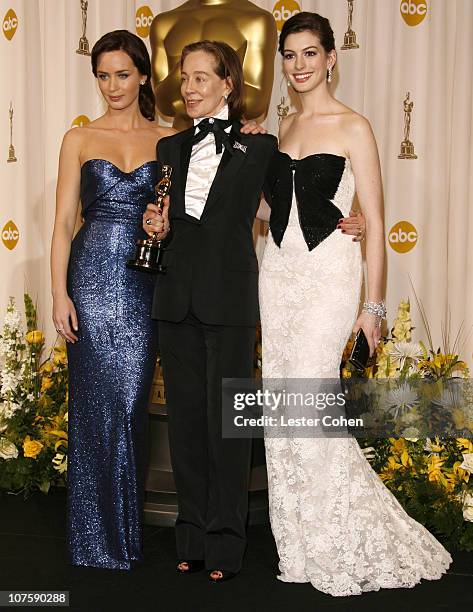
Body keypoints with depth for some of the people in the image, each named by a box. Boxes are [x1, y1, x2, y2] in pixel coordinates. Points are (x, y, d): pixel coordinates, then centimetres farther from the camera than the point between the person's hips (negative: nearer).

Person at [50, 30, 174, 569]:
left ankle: (126, 529, 19)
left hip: (145, 283, 1)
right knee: (97, 402, 1)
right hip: (92, 277, -1)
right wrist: (59, 294, -6)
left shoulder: (169, 140, 8)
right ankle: (97, 537, 15)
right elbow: (63, 222, 3)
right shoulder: (79, 139, 6)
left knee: (130, 401, 2)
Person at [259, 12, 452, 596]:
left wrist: (373, 304, -9)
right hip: (278, 271, 6)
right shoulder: (282, 126, 13)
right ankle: (302, 546, 19)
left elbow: (374, 221, -7)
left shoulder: (353, 127, -5)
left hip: (328, 273, -6)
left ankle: (346, 547, 8)